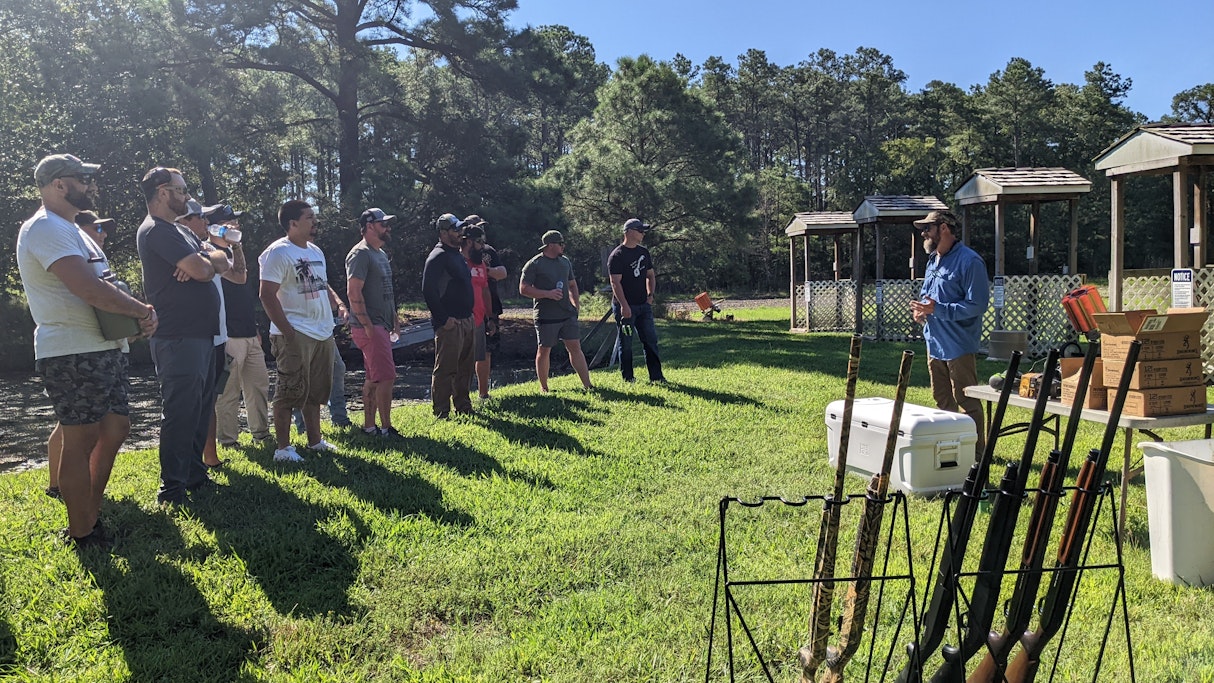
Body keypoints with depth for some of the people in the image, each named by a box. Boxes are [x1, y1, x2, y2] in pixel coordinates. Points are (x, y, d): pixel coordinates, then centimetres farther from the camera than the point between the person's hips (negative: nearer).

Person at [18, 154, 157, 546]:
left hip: (103, 349, 10)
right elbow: (91, 292, -26)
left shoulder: (68, 229, 21)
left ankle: (92, 515, 26)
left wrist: (134, 316, -1)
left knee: (115, 428, 14)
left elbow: (102, 284, 20)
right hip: (72, 355, -10)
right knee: (80, 439, -3)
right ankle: (82, 536, 8)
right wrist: (144, 311, -12)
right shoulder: (46, 228, -14)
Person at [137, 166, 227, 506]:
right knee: (180, 413, -7)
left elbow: (223, 262, 12)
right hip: (179, 338, -10)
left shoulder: (179, 231, 20)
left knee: (201, 410, 15)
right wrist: (206, 261, 2)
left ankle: (195, 476, 25)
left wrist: (201, 262, -10)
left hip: (201, 334, 10)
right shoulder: (157, 230, -12)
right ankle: (173, 489, -1)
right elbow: (202, 270, -22)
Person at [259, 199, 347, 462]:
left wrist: (338, 304, 6)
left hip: (323, 333, 9)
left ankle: (315, 440, 26)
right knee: (290, 392, -4)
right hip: (295, 335, -8)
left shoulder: (315, 251, 16)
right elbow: (267, 295, -16)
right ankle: (283, 448, 4)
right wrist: (287, 332, -19)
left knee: (316, 391, 15)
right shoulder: (278, 252, -11)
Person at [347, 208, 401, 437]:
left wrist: (394, 319, 19)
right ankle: (386, 428, -4)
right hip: (368, 327, -10)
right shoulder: (360, 254, -13)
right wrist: (368, 325, -21)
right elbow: (354, 293, -20)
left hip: (381, 325, 10)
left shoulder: (381, 254, 18)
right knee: (386, 377, -10)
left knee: (374, 378, 13)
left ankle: (369, 426, 20)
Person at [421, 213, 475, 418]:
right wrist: (444, 318, -20)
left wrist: (469, 314, 17)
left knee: (465, 367, 16)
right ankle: (441, 412, 2)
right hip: (450, 324, -10)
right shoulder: (437, 257, -13)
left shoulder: (457, 254, 18)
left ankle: (463, 406, 27)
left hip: (466, 320, 10)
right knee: (445, 369, -4)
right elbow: (428, 290, -20)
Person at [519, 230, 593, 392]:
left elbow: (572, 284, 24)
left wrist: (575, 304, 12)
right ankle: (543, 387, 17)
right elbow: (523, 289, -11)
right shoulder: (534, 264, -7)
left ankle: (587, 385, 5)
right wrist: (548, 294, -18)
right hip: (546, 316, -5)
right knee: (544, 351, 5)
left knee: (575, 347, 3)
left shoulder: (565, 262, 13)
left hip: (568, 314, 5)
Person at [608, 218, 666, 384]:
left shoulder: (644, 253, 12)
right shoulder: (617, 256, -10)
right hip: (625, 306, -6)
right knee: (626, 343, 2)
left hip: (643, 305, 7)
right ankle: (627, 377, 12)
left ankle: (656, 376, 8)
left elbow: (651, 275, 21)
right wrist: (624, 306, -23)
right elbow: (615, 282, -16)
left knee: (651, 339, 4)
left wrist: (650, 295, 5)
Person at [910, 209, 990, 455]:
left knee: (966, 401, -2)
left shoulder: (969, 261, -16)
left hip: (959, 345, -9)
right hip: (934, 343, 9)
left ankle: (977, 449, 8)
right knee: (942, 400, 17)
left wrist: (937, 309, -24)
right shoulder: (933, 259, 13)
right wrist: (920, 308, 3)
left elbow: (977, 305, -21)